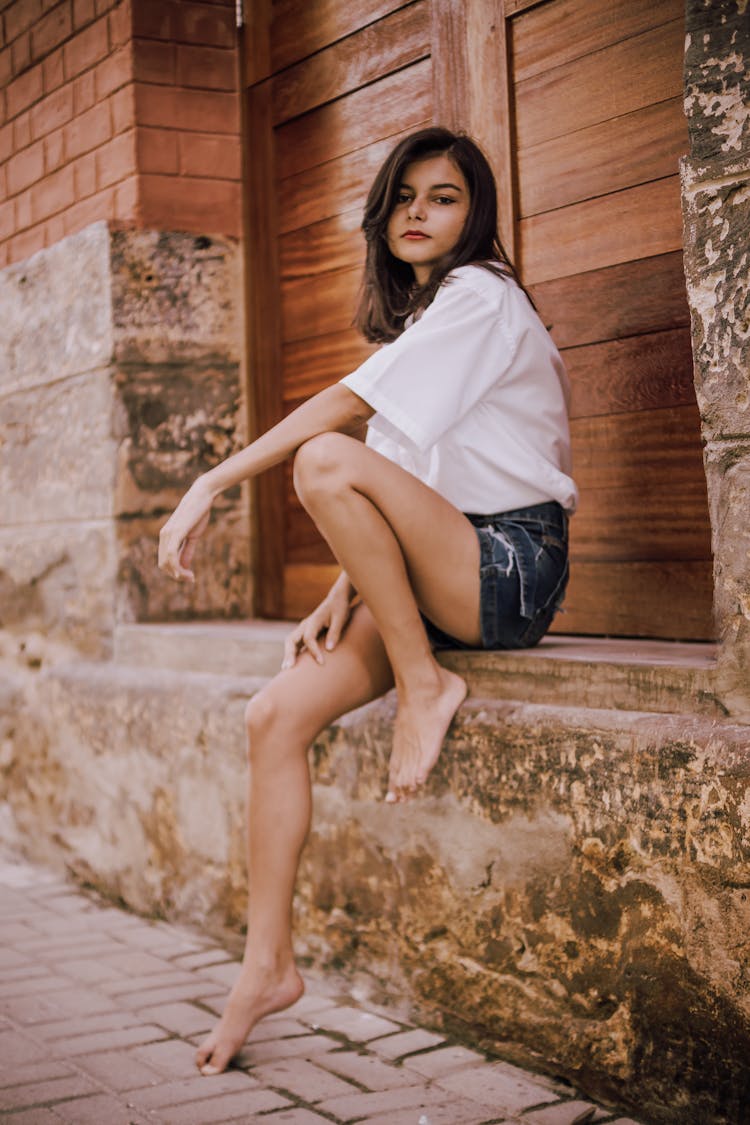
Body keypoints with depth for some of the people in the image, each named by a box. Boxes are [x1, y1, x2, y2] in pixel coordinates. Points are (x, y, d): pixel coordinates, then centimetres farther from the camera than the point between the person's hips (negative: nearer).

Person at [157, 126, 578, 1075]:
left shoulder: (479, 296, -6)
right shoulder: (415, 320, 21)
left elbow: (348, 405, -18)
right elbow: (389, 491, 16)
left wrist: (210, 484, -19)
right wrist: (344, 595, 2)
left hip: (511, 567, -8)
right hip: (435, 580, 8)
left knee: (326, 461, -29)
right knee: (276, 715, -9)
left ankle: (425, 687, -16)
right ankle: (267, 967, -4)